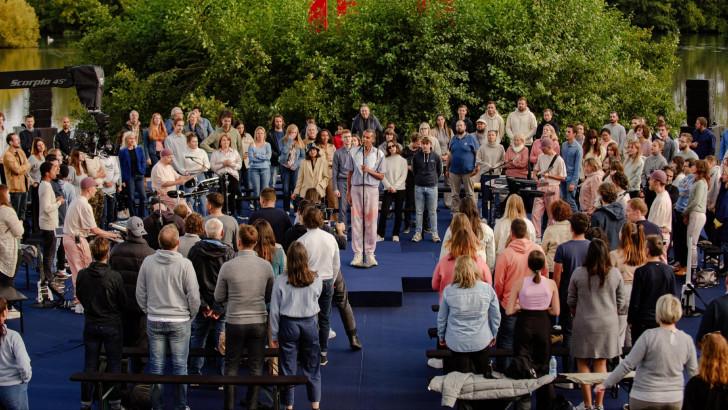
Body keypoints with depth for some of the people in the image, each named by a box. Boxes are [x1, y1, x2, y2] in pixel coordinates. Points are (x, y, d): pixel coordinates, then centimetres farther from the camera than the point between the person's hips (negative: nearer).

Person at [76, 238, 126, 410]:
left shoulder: (82, 275, -10)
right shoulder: (115, 276, -20)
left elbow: (80, 297, 5)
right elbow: (123, 303, -9)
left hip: (90, 324, 3)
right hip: (112, 325, -3)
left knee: (89, 364, 12)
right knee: (114, 364, 9)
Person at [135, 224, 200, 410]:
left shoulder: (148, 262, -5)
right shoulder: (184, 264, -13)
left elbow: (140, 293, 4)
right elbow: (193, 295, -9)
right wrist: (191, 314, 8)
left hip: (154, 321, 2)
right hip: (179, 321, -2)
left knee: (156, 365, 10)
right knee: (180, 365, 7)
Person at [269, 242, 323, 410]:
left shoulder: (280, 281, -11)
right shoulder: (316, 280, -8)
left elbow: (274, 310, -6)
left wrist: (274, 336, 2)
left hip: (288, 325, -1)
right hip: (310, 324, 1)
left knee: (288, 368, 9)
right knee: (312, 367, 13)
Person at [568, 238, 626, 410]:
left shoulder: (578, 273, -8)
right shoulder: (615, 274, -4)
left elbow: (571, 301, 1)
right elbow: (620, 301, 4)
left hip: (584, 324, -2)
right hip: (608, 324, 2)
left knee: (583, 363, 8)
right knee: (601, 363, 11)